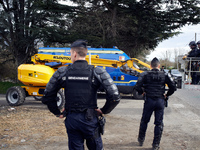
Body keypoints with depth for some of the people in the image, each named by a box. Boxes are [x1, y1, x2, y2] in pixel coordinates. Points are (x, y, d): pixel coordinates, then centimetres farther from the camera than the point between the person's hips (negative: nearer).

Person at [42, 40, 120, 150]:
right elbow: (115, 97, -13)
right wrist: (103, 111, 2)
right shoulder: (97, 72, -7)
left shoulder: (62, 72, -3)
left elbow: (47, 96, 2)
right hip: (90, 120, -1)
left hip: (71, 120, 1)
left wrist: (57, 113, 11)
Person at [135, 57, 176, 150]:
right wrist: (166, 95, 11)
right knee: (159, 123, 8)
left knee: (144, 121, 16)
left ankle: (141, 140, 29)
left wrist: (142, 93, 4)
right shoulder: (165, 75, 1)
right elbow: (173, 87, -3)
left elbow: (138, 86, -13)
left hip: (149, 100, 0)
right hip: (160, 101, 1)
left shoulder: (145, 74, -3)